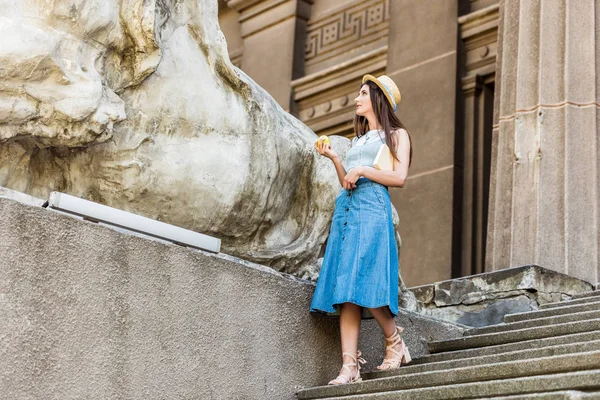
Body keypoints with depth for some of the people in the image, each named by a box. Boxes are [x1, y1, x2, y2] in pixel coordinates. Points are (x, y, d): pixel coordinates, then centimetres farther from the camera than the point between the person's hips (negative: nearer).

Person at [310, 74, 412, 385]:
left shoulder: (396, 135, 9)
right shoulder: (358, 139, 28)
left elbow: (400, 177, -5)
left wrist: (362, 170, -6)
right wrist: (333, 158, 10)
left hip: (372, 209, -6)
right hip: (346, 209, 6)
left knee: (365, 284, -18)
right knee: (346, 291, -6)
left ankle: (395, 342, 2)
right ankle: (350, 365, -11)